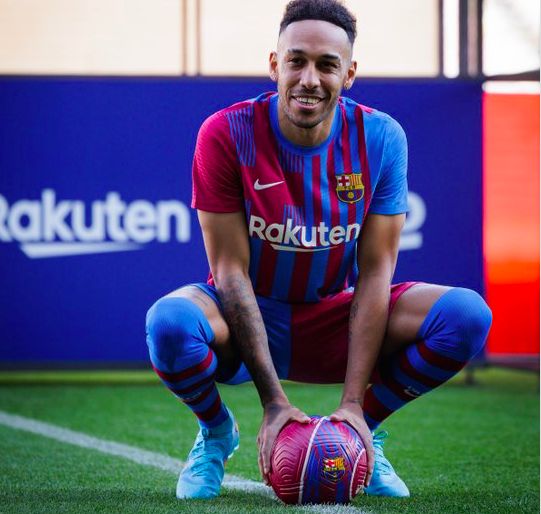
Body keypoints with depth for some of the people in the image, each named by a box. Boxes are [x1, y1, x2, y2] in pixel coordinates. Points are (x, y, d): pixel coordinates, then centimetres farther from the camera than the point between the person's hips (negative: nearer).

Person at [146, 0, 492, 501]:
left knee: (467, 314, -21)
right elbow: (231, 270, -19)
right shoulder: (227, 134, -18)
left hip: (333, 321, 2)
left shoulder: (380, 138, -11)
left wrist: (353, 404, -21)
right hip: (246, 318, -2)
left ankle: (366, 427, 4)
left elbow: (374, 270, -13)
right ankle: (216, 431, -2)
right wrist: (274, 401, -26)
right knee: (170, 321, -37)